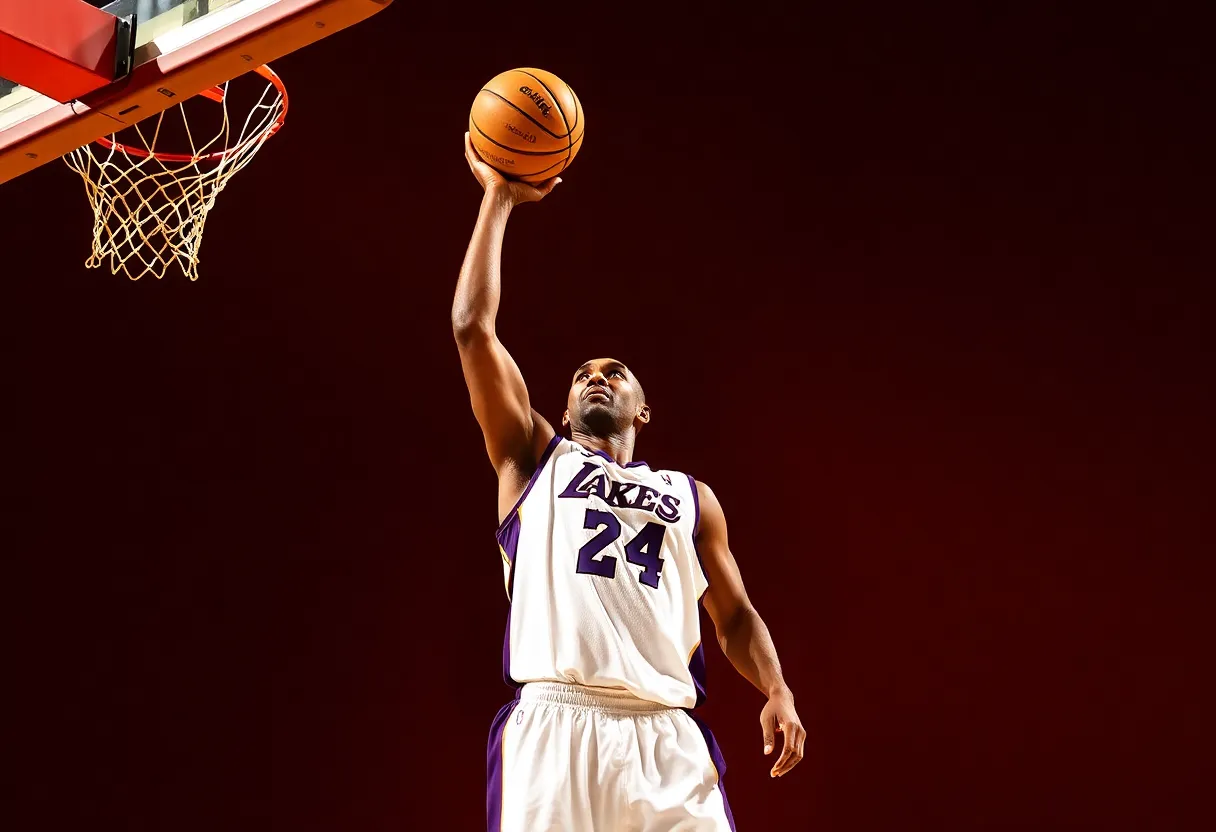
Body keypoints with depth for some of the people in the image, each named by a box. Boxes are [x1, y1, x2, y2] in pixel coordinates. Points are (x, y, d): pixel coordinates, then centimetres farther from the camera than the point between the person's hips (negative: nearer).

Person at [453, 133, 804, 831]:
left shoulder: (691, 497, 26)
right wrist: (499, 199, 17)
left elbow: (735, 617, 23)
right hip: (554, 728, -1)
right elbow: (473, 327, 13)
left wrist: (778, 692, 2)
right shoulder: (535, 459, 20)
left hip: (665, 738, 2)